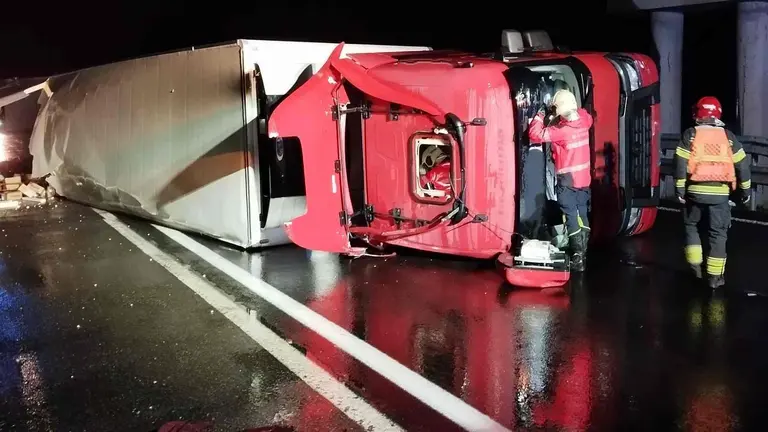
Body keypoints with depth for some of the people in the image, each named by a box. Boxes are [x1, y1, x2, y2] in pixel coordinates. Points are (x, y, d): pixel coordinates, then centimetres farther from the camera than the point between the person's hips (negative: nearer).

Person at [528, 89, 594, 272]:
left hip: (567, 180, -7)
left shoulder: (561, 130, -21)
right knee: (582, 216, 13)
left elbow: (535, 134, -20)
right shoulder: (583, 121, -1)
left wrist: (540, 116, -4)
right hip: (584, 178, 7)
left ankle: (578, 259, -3)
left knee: (571, 218, -3)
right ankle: (583, 254, 20)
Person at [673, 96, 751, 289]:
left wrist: (679, 188, -2)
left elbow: (680, 163, -7)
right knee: (718, 233, 7)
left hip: (695, 191, -1)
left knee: (691, 226, 20)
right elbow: (742, 164, 3)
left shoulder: (690, 134, -1)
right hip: (720, 193, 1)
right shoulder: (728, 136, 4)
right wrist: (745, 190, 12)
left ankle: (695, 264, 13)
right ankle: (715, 276, 7)